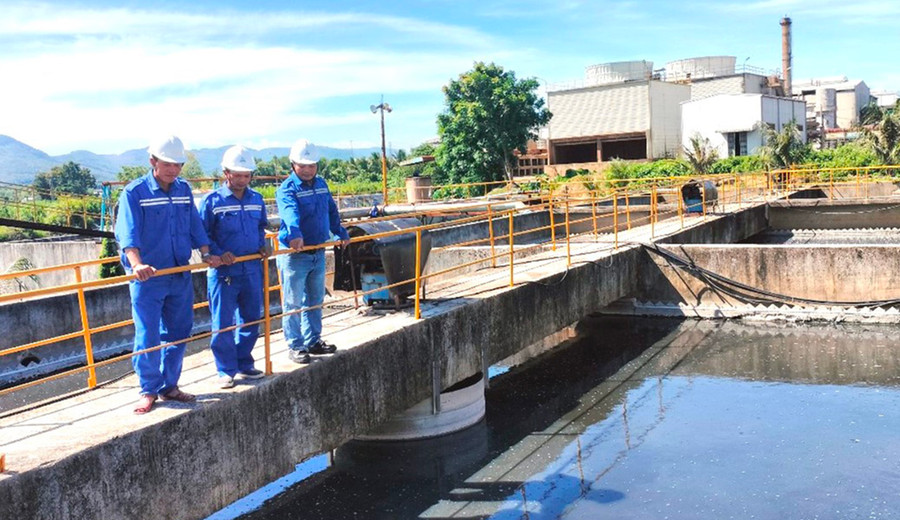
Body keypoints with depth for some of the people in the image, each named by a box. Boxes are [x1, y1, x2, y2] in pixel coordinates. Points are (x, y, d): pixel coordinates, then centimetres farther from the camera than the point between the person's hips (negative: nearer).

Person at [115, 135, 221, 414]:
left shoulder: (184, 190, 9)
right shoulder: (135, 192, -8)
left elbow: (195, 225, 15)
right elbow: (128, 233, -18)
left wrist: (206, 254, 4)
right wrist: (137, 264, -33)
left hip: (180, 276, 6)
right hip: (147, 278, -5)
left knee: (178, 333, 11)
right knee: (147, 337, -2)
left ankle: (169, 386, 23)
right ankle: (149, 391, 12)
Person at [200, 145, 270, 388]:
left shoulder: (256, 199, 8)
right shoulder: (213, 201, -7)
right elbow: (202, 234, -5)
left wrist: (262, 245, 6)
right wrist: (218, 254, -17)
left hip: (252, 270, 5)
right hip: (223, 272, -5)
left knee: (251, 320, 12)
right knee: (223, 324, 1)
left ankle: (244, 364, 27)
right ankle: (226, 371, 12)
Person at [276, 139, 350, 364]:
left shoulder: (321, 184, 10)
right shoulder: (287, 189, -14)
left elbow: (332, 212, 24)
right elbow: (290, 213, -34)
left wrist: (341, 233, 27)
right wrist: (295, 235, -50)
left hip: (318, 252, 7)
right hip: (294, 255, -7)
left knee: (315, 300, 16)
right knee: (293, 303, -1)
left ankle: (313, 341, 28)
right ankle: (295, 346, 7)